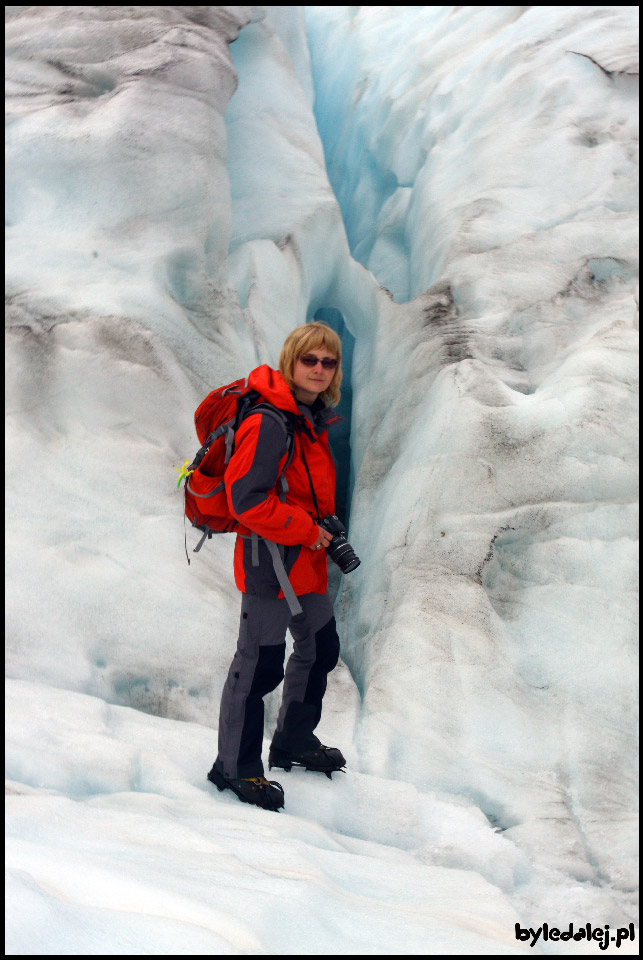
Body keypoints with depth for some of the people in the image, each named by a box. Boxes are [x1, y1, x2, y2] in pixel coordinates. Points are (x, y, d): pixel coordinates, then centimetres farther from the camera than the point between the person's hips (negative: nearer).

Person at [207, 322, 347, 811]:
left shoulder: (313, 418, 9)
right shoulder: (269, 422, -22)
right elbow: (247, 499, -26)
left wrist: (326, 533, 9)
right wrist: (305, 529, -19)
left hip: (306, 560, 10)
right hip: (269, 560, -10)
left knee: (320, 649, 22)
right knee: (260, 664, -3)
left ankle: (294, 740, 42)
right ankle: (235, 767, 13)